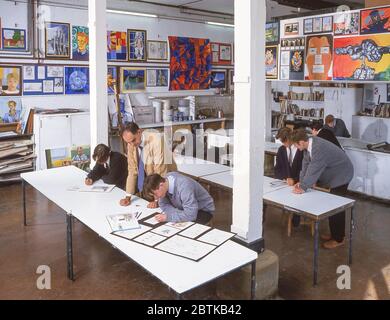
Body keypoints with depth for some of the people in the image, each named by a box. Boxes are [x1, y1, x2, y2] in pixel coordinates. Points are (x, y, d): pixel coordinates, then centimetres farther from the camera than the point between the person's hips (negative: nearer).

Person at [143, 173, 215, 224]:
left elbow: (191, 215, -38)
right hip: (185, 209, 6)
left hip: (204, 210, -6)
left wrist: (168, 217, -34)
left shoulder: (183, 187, -36)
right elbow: (163, 205, -8)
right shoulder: (164, 181, -16)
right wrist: (180, 214, -24)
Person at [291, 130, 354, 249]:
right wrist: (301, 182, -6)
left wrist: (303, 188, -27)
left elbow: (314, 170, -33)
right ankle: (336, 233, 28)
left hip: (341, 174, -9)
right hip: (333, 174, 9)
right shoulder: (309, 144, -6)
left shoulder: (319, 149, -34)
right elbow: (306, 164, 0)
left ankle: (338, 239, 9)